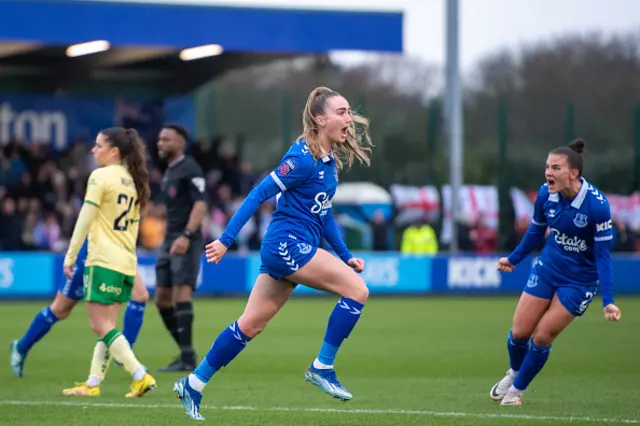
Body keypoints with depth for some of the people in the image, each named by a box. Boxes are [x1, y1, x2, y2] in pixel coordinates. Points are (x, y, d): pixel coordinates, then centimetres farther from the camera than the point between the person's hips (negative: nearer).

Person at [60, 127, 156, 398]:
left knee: (102, 327, -6)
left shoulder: (101, 176, -9)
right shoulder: (133, 180, 14)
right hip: (127, 262, 8)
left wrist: (70, 256, -6)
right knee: (106, 326, 12)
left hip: (104, 260, -8)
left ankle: (140, 376, -14)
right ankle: (93, 383, 13)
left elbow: (85, 220, -11)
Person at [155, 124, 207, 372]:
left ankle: (187, 359, -16)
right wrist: (172, 238, 20)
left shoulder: (189, 169, -9)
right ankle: (186, 352, 15)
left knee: (181, 293, -15)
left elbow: (200, 205, -18)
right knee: (161, 299, 8)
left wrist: (186, 235, -27)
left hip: (185, 241, -10)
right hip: (170, 240, 10)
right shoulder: (170, 171, 19)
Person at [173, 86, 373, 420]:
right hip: (289, 243, -9)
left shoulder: (330, 159, 12)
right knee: (357, 290, -12)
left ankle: (193, 384, 16)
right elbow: (259, 194, -16)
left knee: (251, 324, 11)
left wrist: (345, 256, 20)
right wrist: (226, 240, -17)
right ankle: (322, 368, -4)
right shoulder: (304, 159, -16)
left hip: (292, 248, 9)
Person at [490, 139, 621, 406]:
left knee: (542, 336, -6)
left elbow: (603, 254, -20)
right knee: (519, 332, 2)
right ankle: (514, 373, 35)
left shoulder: (597, 205, -27)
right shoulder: (545, 194, -12)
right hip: (547, 269, 4)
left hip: (580, 280, -4)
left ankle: (516, 389, 18)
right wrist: (514, 259, 17)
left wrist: (607, 301, -24)